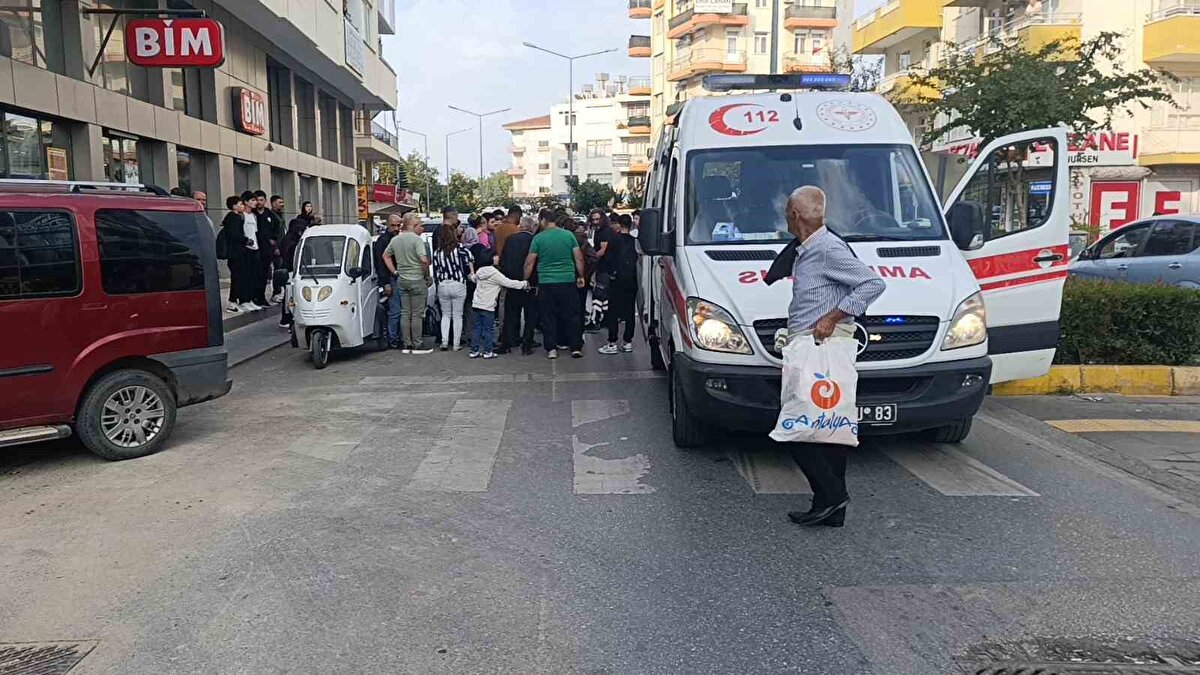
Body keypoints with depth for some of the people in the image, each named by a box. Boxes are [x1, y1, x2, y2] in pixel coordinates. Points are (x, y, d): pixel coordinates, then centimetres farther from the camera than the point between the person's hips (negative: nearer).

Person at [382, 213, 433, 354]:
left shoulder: (395, 239, 9)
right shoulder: (416, 239, -14)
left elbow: (385, 256, 18)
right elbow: (424, 260, -23)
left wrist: (395, 272, 15)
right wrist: (427, 275, -9)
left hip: (401, 280, 7)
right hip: (417, 280, -7)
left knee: (405, 313, 11)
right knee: (417, 314, -1)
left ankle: (406, 345, 13)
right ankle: (416, 345, 2)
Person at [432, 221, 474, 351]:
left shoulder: (437, 252, 4)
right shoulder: (459, 247, -5)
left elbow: (435, 271, 6)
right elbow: (469, 256, -21)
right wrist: (472, 272, -9)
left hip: (442, 286, 3)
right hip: (458, 285, -2)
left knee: (445, 315, 16)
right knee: (457, 316, 7)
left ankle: (444, 342, 7)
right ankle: (456, 344, 8)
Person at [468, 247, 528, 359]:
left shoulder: (479, 272, 9)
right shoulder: (494, 273, -13)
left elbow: (474, 279, 30)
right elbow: (508, 283, -13)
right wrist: (524, 284, -6)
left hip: (477, 304, 7)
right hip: (488, 307, -7)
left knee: (477, 328, 9)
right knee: (489, 329, 2)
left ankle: (474, 350, 11)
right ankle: (488, 351, 5)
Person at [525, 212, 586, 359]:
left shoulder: (538, 238, -3)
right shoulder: (569, 235, 0)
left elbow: (530, 262, -1)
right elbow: (579, 258, 2)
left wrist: (526, 279, 10)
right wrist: (581, 276, 14)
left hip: (545, 283, -1)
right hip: (568, 281, 1)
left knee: (548, 317, 8)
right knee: (572, 315, 8)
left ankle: (551, 349, 7)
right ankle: (576, 347, 8)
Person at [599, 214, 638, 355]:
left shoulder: (615, 239, -7)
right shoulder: (634, 240, 3)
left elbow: (610, 258, -6)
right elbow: (637, 258, 7)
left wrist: (611, 272, 8)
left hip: (617, 280, -4)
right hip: (632, 280, 4)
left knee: (613, 312, -1)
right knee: (630, 311, 9)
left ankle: (612, 343, -3)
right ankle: (627, 342, 12)